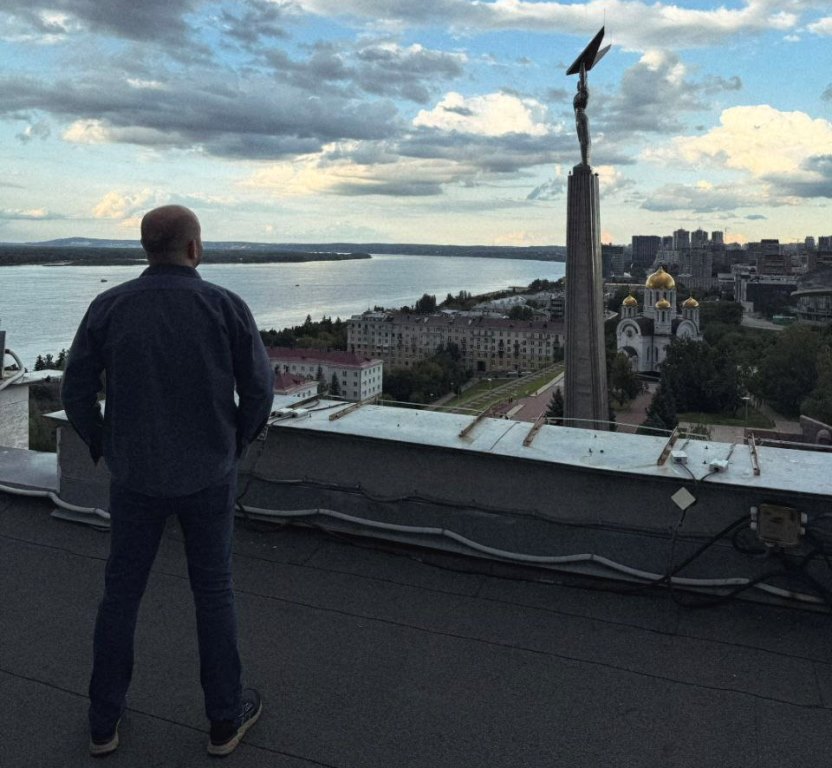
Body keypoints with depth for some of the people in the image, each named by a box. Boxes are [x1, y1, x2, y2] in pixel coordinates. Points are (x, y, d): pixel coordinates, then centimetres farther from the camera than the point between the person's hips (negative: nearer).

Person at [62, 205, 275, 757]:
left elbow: (77, 392, -3)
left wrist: (103, 447, 15)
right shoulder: (227, 306, -13)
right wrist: (236, 446, 10)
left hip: (136, 474, 2)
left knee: (122, 590, 20)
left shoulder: (108, 307, -8)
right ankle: (226, 716, 28)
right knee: (213, 588, 15)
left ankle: (105, 719, 32)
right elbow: (259, 392, -9)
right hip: (207, 474, -1)